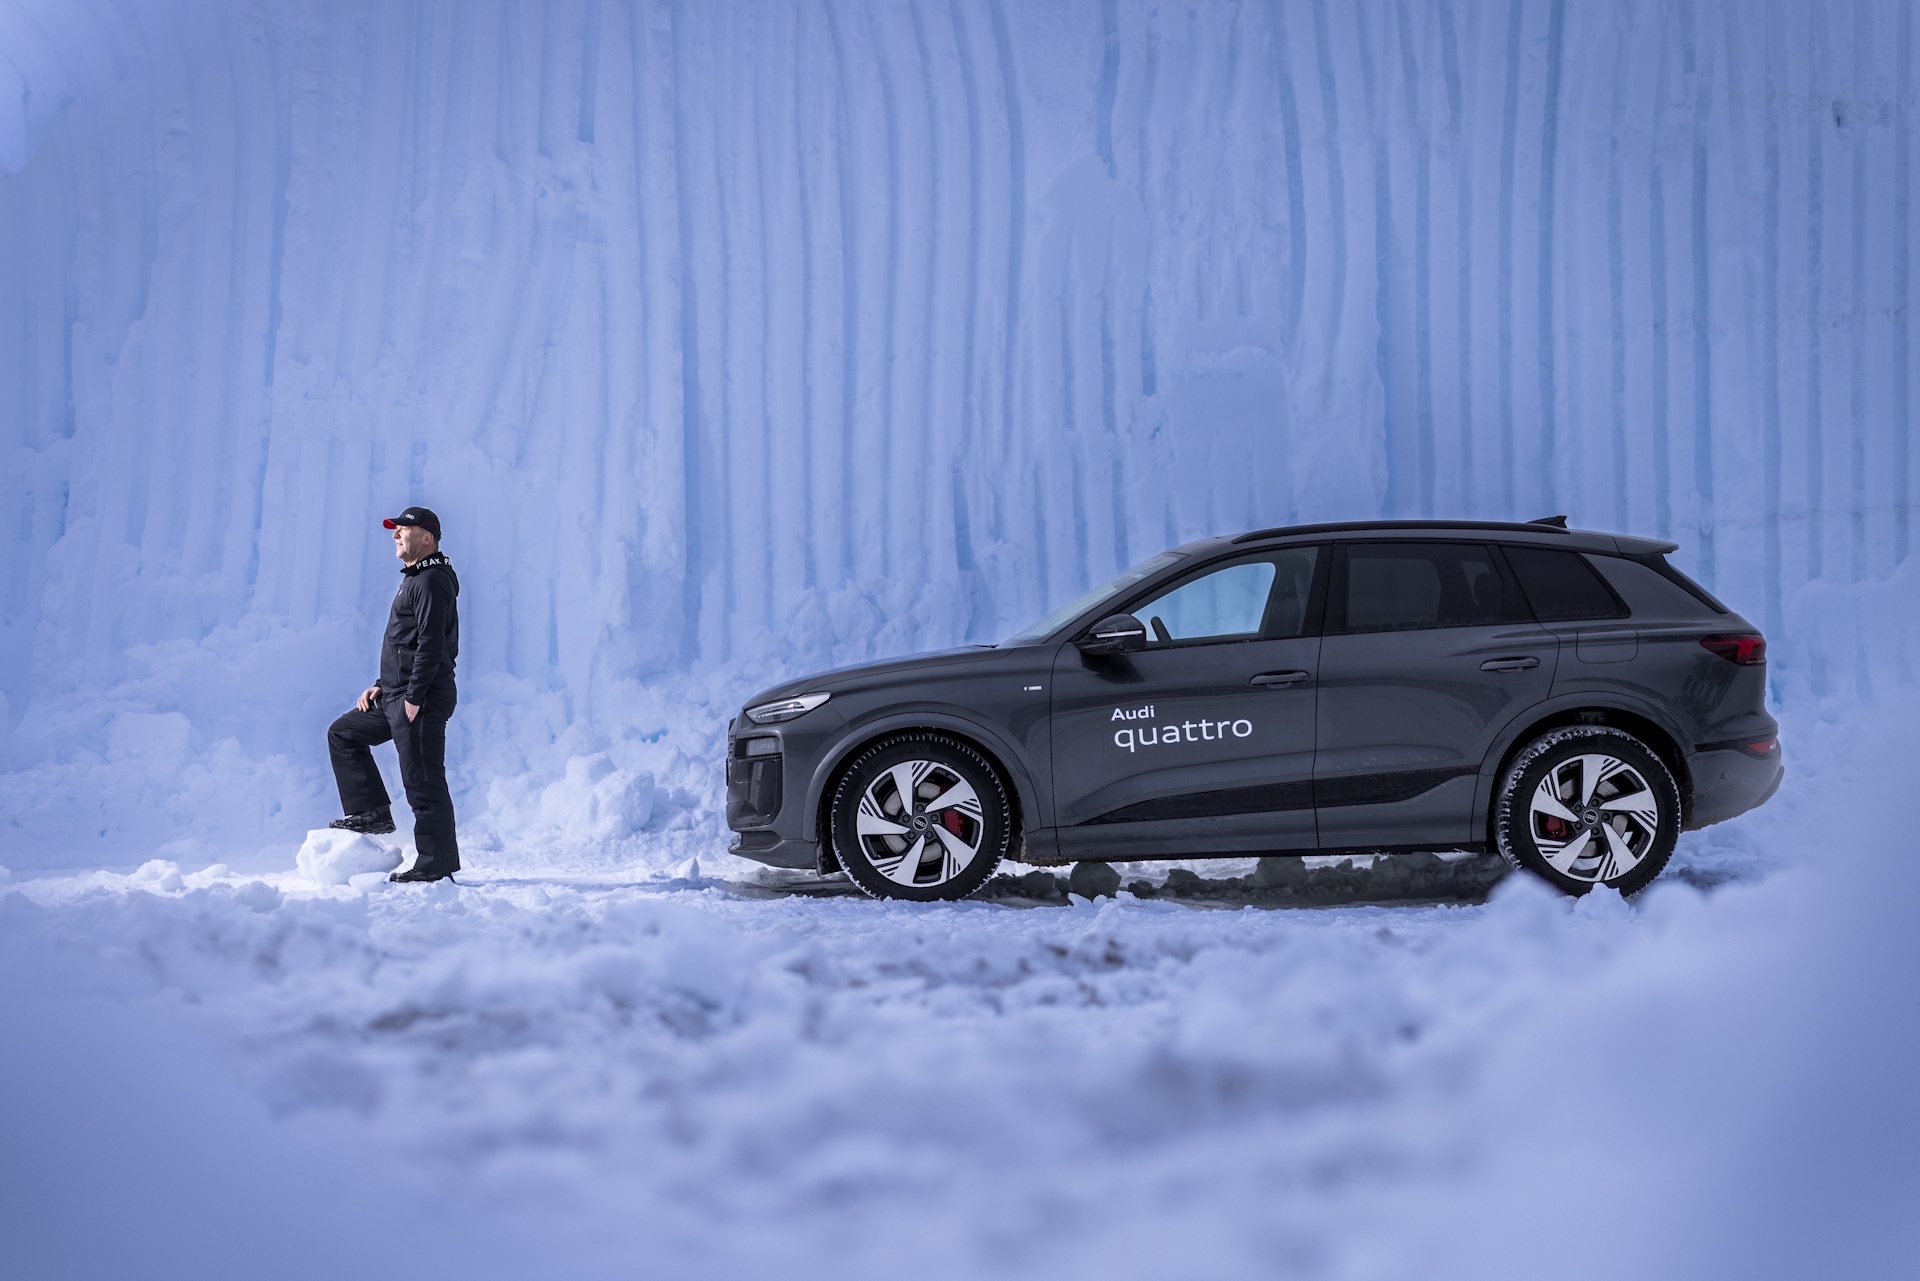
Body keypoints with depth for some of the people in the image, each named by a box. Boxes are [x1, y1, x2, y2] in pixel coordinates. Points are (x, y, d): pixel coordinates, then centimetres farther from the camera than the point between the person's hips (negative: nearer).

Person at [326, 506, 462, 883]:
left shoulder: (432, 581, -13)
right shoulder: (415, 579, 20)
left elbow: (431, 645, -21)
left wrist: (414, 697, -22)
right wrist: (383, 685, 18)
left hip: (423, 700, -11)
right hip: (396, 697, 11)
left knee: (423, 781, -8)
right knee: (343, 733, 18)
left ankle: (436, 864, -5)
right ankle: (371, 811, 17)